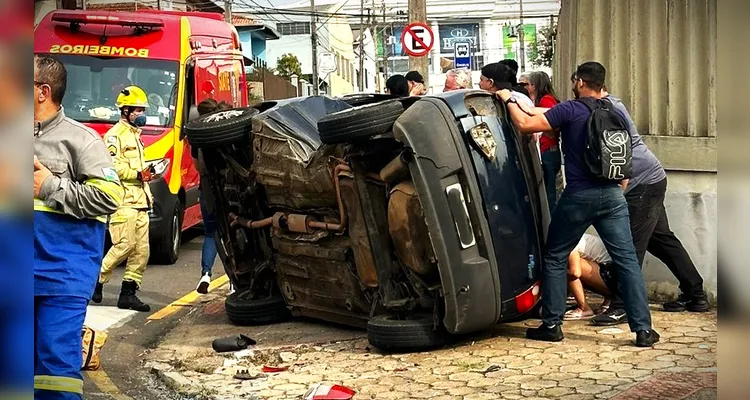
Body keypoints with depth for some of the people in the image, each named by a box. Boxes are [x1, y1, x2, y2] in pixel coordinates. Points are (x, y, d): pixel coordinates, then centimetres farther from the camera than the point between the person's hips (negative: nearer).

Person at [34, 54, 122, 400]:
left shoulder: (79, 139, -4)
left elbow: (109, 196, -15)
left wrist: (50, 187, -13)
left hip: (63, 275, -6)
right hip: (26, 272, 6)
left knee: (57, 361, -7)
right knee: (31, 359, 12)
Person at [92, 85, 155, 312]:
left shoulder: (135, 134, 25)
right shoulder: (115, 134, -6)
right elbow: (112, 166, -18)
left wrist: (147, 174, 18)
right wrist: (138, 175, -17)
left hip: (139, 201, 9)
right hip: (123, 200, -9)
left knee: (141, 249, 4)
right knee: (124, 245, -13)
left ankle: (128, 293, 7)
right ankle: (96, 280, 4)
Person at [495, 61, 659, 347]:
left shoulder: (570, 110, -7)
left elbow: (525, 124, -11)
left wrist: (509, 100, 5)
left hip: (579, 196, -4)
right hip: (612, 195, 4)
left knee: (555, 258, 11)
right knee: (627, 260, 3)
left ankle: (551, 325, 15)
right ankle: (643, 329, 0)